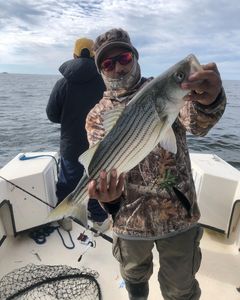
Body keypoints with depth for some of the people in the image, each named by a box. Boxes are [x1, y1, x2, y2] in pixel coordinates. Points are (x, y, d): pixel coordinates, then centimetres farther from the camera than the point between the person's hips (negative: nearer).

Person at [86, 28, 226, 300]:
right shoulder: (97, 116, -2)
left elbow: (197, 124, -22)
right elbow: (101, 168, -10)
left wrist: (208, 101, -46)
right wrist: (108, 197, -33)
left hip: (179, 214, -1)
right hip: (130, 219, 2)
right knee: (135, 277, 29)